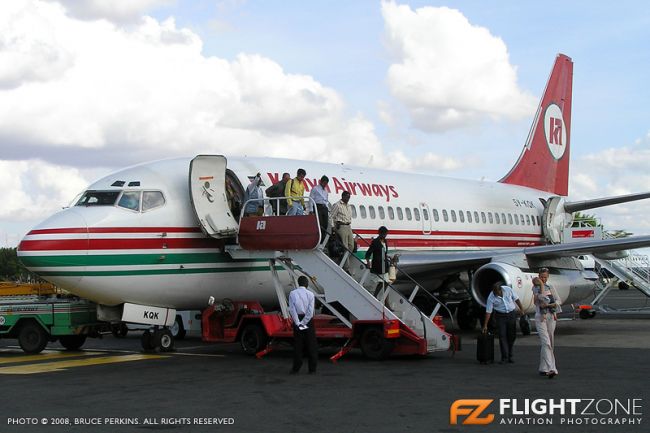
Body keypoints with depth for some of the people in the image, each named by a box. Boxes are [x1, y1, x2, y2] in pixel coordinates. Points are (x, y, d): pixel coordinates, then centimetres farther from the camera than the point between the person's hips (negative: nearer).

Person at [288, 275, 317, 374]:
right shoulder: (310, 294, -5)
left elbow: (292, 309, -12)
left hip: (297, 319, 1)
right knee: (311, 344, 6)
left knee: (297, 344, 8)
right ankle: (312, 368, 7)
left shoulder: (292, 293, -3)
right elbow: (310, 311, -12)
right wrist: (304, 323, -11)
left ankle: (296, 368, 8)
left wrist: (298, 323, -14)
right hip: (308, 320, -1)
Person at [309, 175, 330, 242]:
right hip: (318, 207, -7)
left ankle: (323, 241, 5)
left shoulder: (325, 190, 22)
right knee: (319, 224, -14)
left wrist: (328, 209, 15)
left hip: (324, 208, 7)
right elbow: (311, 199, -4)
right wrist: (311, 210, -11)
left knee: (325, 225, 1)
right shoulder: (315, 189, 0)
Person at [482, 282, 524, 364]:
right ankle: (504, 357, -6)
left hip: (511, 314, 2)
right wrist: (485, 325, -11)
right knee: (502, 336, -9)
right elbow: (488, 311, -12)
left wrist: (521, 309, 9)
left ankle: (510, 356, 17)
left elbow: (516, 299, 4)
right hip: (500, 316, -2)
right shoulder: (491, 298, -15)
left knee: (512, 335, 5)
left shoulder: (508, 290, -12)